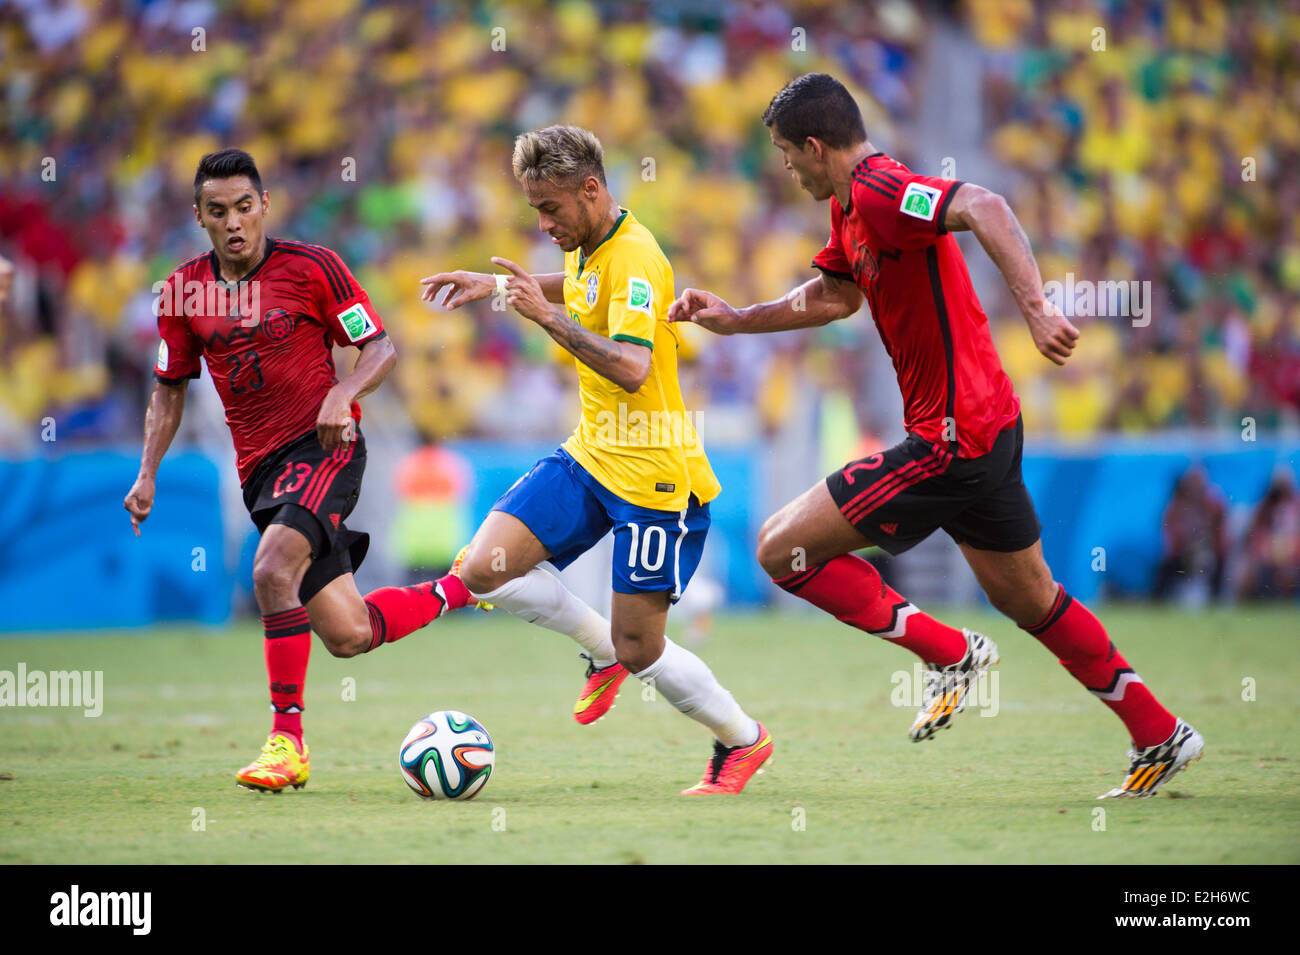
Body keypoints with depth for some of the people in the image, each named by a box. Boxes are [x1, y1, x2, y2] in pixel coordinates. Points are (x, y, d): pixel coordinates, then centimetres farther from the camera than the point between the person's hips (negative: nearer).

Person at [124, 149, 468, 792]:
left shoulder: (312, 267, -6)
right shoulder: (181, 292, 5)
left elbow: (381, 348, -2)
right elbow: (170, 386, 17)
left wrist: (343, 395, -21)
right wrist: (148, 473, 7)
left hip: (324, 445, -5)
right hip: (259, 468, 5)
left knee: (272, 569, -30)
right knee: (347, 637, 1)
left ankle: (287, 741, -22)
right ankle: (461, 590, 29)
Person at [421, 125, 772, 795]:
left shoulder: (634, 257, -19)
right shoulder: (588, 249, 9)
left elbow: (631, 368, -32)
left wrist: (549, 317, -33)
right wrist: (496, 283, 25)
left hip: (652, 476, -8)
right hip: (588, 457, 8)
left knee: (639, 652, -4)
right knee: (483, 569, -9)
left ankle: (742, 739, 21)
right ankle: (602, 647, 14)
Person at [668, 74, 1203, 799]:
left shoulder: (880, 191, -19)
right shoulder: (851, 206, 13)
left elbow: (985, 209, -36)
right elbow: (833, 296, 30)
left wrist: (1037, 308, -46)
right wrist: (735, 319, 25)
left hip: (953, 440, -10)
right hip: (986, 428, 10)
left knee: (782, 547, -7)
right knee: (1028, 598, 21)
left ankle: (949, 654, -3)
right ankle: (1161, 736, 26)